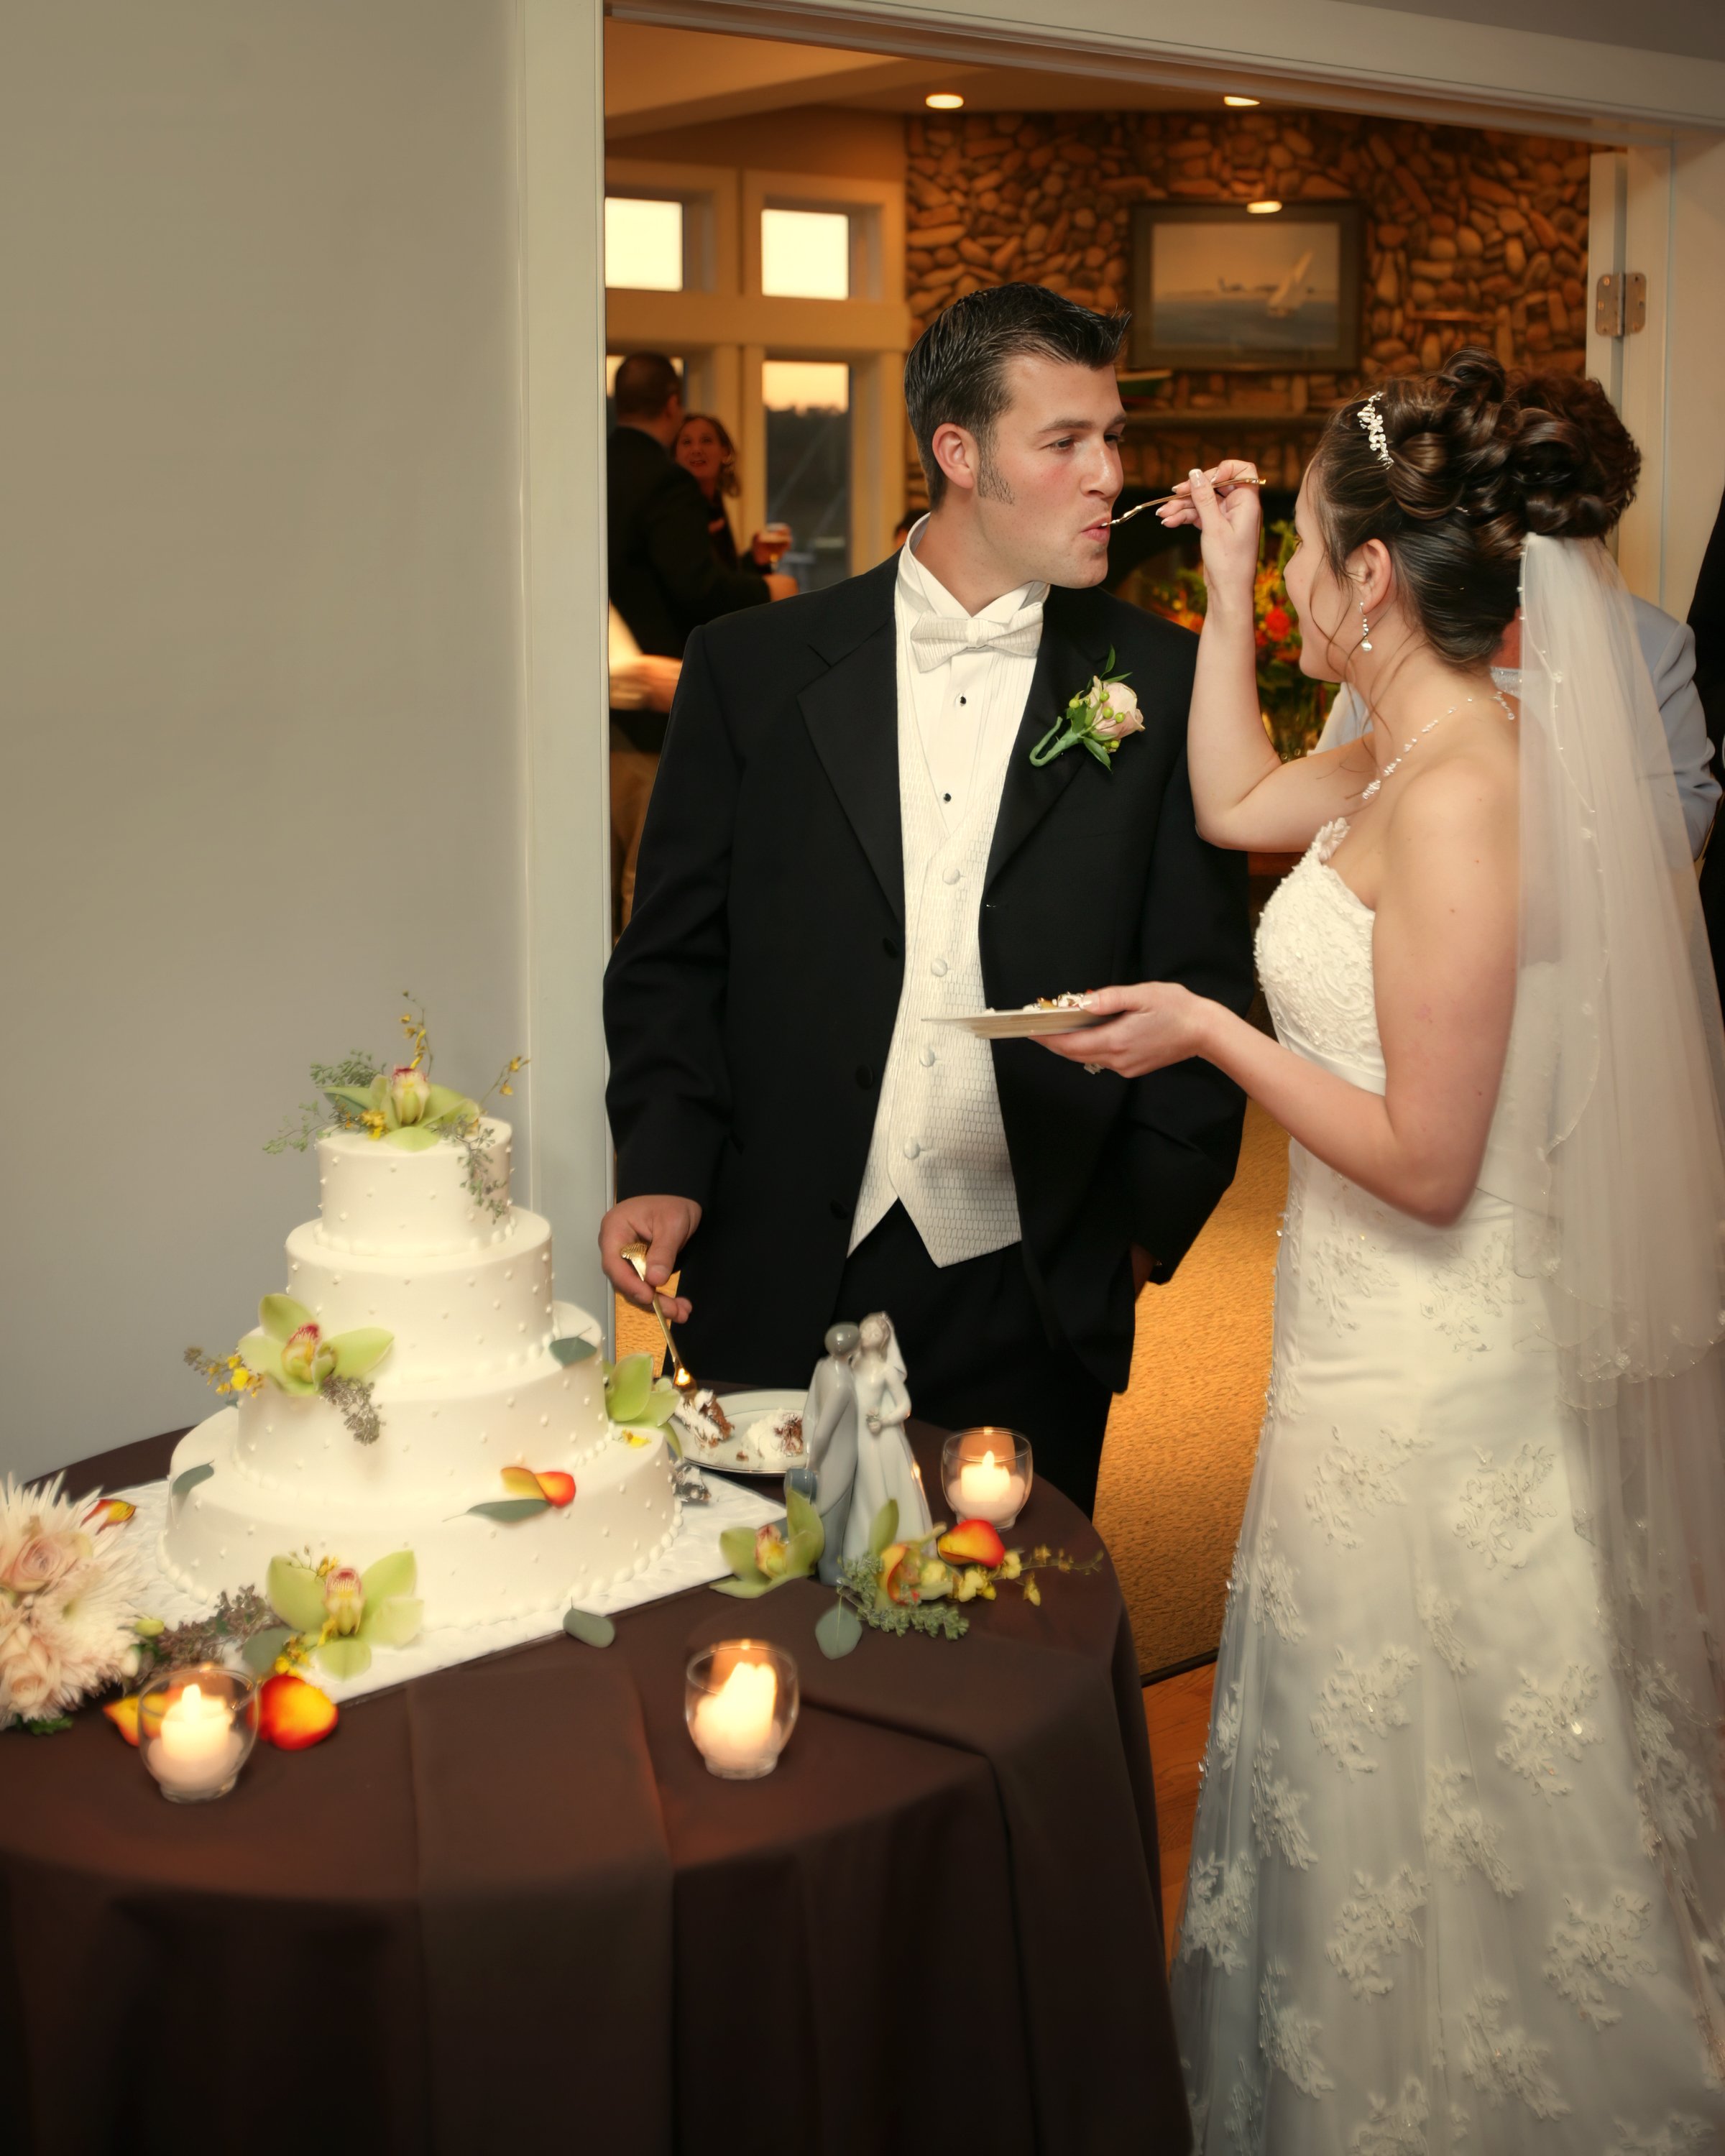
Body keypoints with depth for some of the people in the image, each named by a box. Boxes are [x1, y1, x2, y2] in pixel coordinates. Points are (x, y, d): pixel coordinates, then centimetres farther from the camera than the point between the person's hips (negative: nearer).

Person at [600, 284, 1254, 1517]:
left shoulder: (1164, 685, 2)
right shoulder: (752, 669, 2)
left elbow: (1206, 985, 4)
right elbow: (673, 956, 4)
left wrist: (1147, 1222, -2)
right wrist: (665, 1168, -9)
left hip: (1031, 1303, 0)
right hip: (776, 1292, 0)